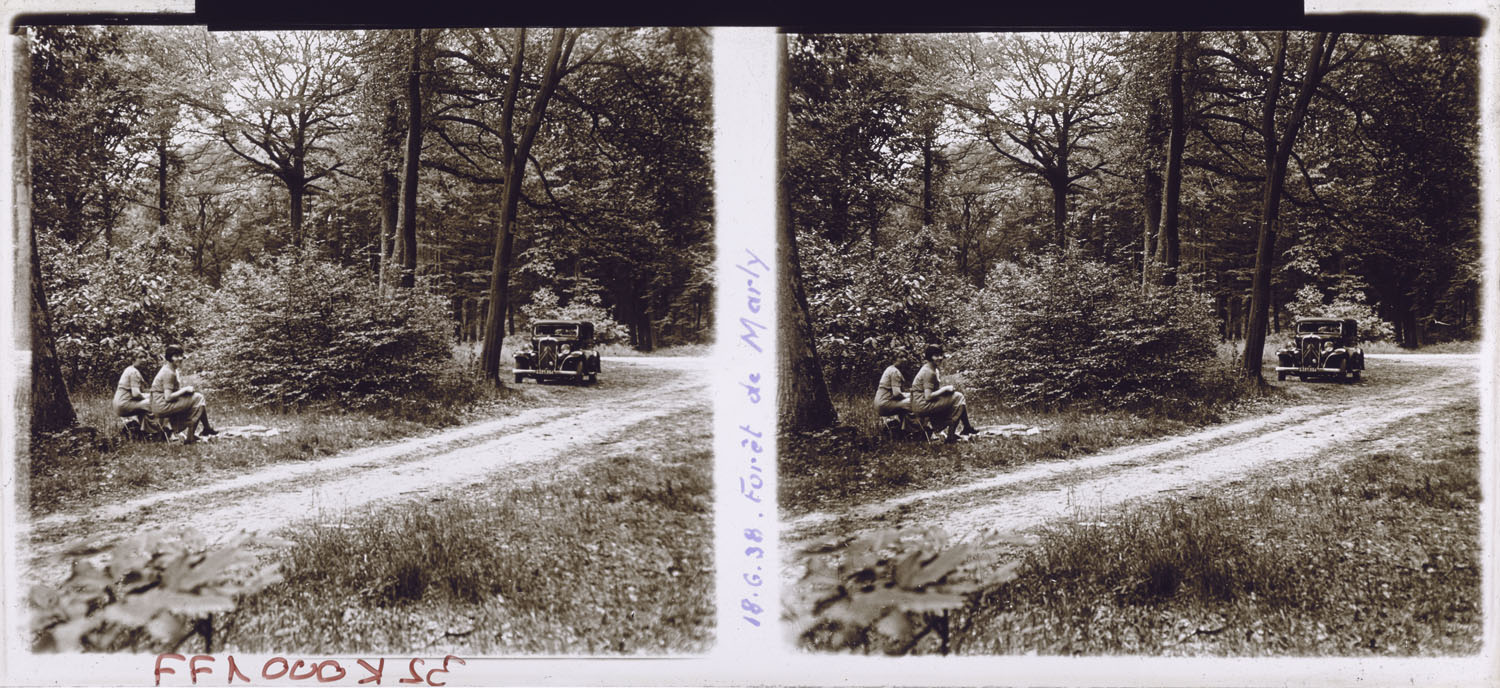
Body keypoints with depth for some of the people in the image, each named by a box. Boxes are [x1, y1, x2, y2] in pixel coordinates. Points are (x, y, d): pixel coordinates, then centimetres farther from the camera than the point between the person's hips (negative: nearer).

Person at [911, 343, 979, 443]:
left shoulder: (934, 369, 14)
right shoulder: (928, 372, -17)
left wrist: (944, 388, 2)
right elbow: (928, 397, -23)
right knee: (958, 397, -11)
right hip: (923, 406, -10)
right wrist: (945, 389, -13)